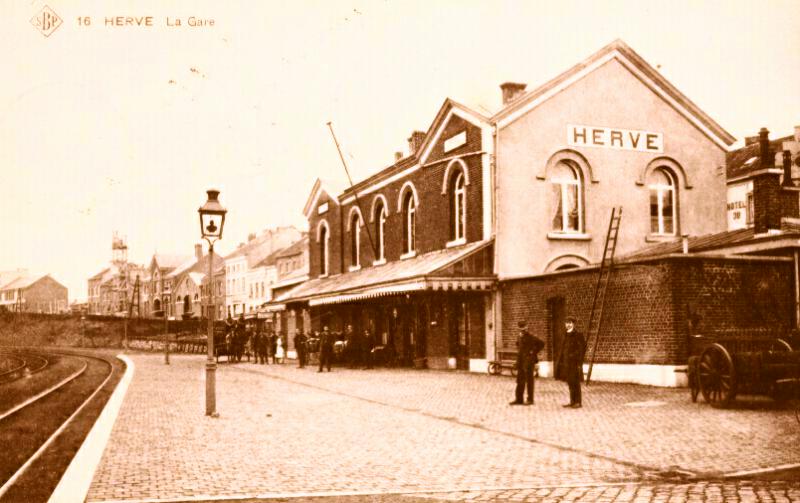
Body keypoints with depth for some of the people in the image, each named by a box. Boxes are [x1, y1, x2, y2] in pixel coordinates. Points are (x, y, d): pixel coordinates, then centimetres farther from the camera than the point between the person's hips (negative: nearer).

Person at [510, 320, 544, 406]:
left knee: (529, 381, -2)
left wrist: (534, 352, -13)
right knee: (520, 381, 8)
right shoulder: (520, 338, 14)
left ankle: (530, 399, 5)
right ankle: (519, 399, 12)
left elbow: (541, 344, -17)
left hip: (528, 361, -8)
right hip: (520, 362, 8)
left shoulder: (531, 337, -11)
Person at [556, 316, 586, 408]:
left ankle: (578, 402, 2)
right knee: (570, 383, 10)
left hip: (574, 362, -7)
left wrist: (579, 363, -16)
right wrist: (561, 362, 14)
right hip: (567, 363, 8)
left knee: (575, 383, -4)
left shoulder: (578, 335, -11)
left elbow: (582, 349, -13)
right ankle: (572, 402, 17)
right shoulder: (566, 335, 11)